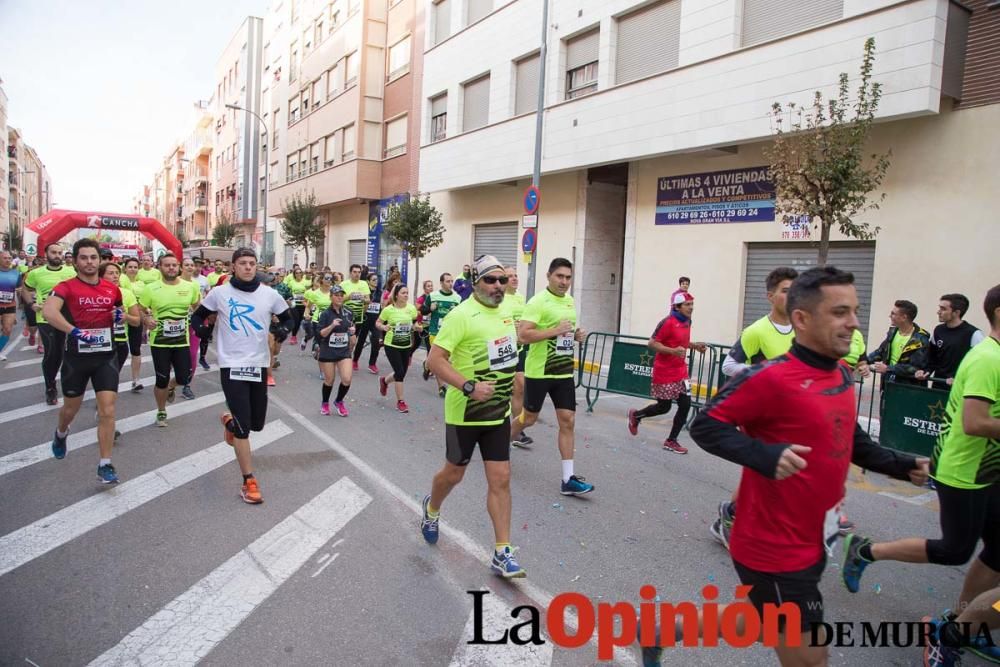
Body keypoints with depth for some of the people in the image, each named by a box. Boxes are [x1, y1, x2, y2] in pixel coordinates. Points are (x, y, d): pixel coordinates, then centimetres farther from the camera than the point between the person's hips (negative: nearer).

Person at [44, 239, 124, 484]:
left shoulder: (112, 289, 3)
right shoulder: (66, 287, -10)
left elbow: (120, 310, 23)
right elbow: (48, 312, -29)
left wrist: (120, 315, 0)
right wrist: (74, 331, -41)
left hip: (106, 356, 2)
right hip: (76, 357, -1)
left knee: (108, 411, -7)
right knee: (71, 408, 18)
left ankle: (105, 465, 1)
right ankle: (61, 434, 54)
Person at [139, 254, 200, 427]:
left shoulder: (190, 287, -1)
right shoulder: (151, 288, -8)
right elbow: (140, 311, 2)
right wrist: (146, 320, -17)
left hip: (182, 341, 2)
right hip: (159, 342, -2)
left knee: (184, 378, 0)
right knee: (161, 380, 3)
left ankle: (170, 387, 38)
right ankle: (161, 412, 27)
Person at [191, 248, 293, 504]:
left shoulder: (270, 294, -1)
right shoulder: (219, 293, -3)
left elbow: (287, 318, 12)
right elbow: (198, 316, 10)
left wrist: (284, 330, -10)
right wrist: (202, 329, -12)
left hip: (259, 365, 3)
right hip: (232, 366, -3)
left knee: (256, 423, 14)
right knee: (243, 426, -7)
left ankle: (230, 421, 49)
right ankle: (249, 482, 3)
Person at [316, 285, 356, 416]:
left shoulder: (349, 312, 2)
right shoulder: (326, 314, -10)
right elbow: (319, 334, -13)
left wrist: (352, 333, 0)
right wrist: (332, 325, -26)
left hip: (344, 351, 3)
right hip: (328, 352, -3)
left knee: (347, 379, -9)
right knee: (329, 380, 8)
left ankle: (339, 402, 19)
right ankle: (325, 403, 36)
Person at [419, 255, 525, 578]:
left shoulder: (505, 312, 5)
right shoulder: (462, 315, -18)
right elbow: (435, 359, -21)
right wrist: (469, 386, -29)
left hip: (499, 412, 5)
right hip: (465, 412, -5)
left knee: (500, 479, 3)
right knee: (454, 473, 14)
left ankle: (502, 553, 11)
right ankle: (432, 508, 47)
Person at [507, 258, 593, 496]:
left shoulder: (571, 302, 11)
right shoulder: (538, 302, -14)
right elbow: (522, 335, -22)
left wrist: (576, 335, 5)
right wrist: (554, 331, -27)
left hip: (564, 372, 6)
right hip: (539, 371, -6)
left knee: (568, 421, 0)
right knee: (529, 417, 9)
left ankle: (568, 479, 5)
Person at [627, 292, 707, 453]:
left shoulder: (687, 321, 7)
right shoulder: (668, 322, -18)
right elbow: (651, 343, -19)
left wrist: (695, 345, 7)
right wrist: (673, 351, -28)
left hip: (680, 372, 7)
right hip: (664, 373, -7)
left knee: (685, 405, -2)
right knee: (663, 407, 4)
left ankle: (671, 441, 11)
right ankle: (635, 415, 32)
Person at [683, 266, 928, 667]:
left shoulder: (843, 377, 4)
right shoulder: (772, 378, -22)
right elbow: (705, 426, -21)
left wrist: (899, 465, 9)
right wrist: (765, 455, -34)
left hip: (810, 545, 9)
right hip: (774, 551, -9)